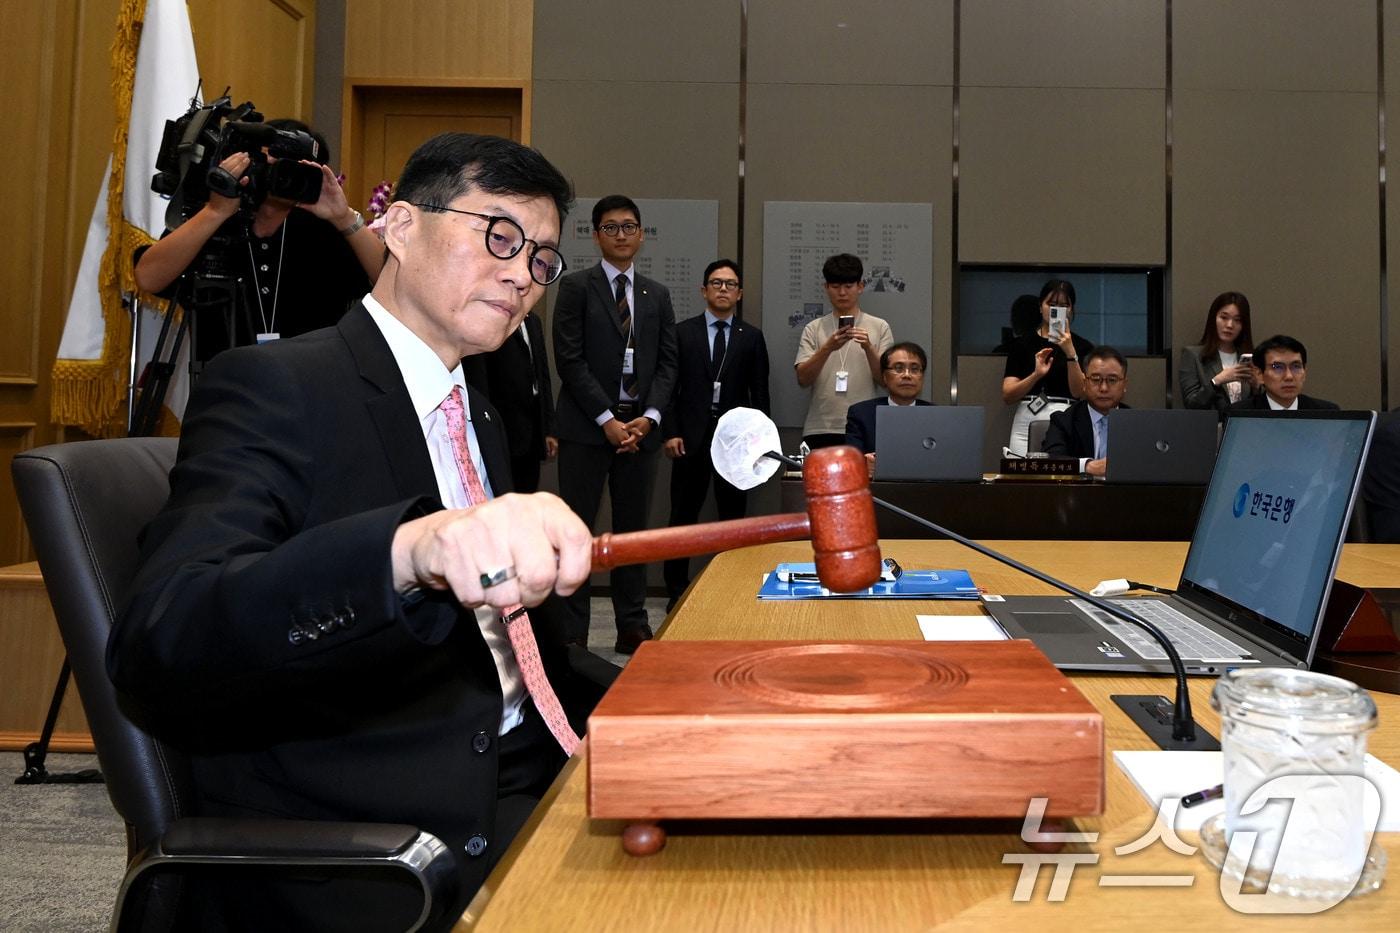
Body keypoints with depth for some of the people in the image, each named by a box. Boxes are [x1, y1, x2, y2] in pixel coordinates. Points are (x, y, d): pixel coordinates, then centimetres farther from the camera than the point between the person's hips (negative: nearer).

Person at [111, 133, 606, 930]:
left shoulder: (479, 420, 15)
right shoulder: (272, 386, -11)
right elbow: (157, 644, -26)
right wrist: (409, 549, -43)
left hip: (518, 781, 8)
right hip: (343, 842, -8)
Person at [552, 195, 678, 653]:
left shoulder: (657, 295, 15)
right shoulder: (576, 286, 1)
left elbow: (667, 363, 9)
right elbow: (570, 359, -7)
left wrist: (648, 417, -6)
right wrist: (607, 419, -12)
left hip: (640, 426, 4)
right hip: (587, 427, -4)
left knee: (633, 527, 9)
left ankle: (633, 627, 16)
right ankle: (572, 630, 6)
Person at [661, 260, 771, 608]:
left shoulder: (751, 337, 8)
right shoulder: (683, 332, 6)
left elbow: (760, 392, 7)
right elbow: (670, 386, 3)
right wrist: (670, 432, -6)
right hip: (691, 436, -1)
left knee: (733, 515, 5)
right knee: (683, 515, 4)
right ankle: (677, 590, 13)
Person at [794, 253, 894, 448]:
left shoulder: (879, 327, 6)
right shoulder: (814, 329, 7)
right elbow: (803, 379, -3)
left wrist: (868, 348, -15)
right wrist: (827, 348, -18)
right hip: (820, 431, 1)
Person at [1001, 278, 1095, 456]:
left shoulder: (1082, 347, 6)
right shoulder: (1022, 344, 8)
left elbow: (1080, 392, -7)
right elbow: (1007, 396, -1)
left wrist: (1070, 353, -18)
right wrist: (1036, 375, -17)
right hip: (1027, 425, 1)